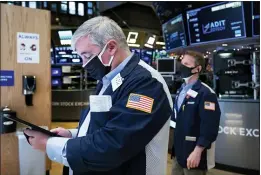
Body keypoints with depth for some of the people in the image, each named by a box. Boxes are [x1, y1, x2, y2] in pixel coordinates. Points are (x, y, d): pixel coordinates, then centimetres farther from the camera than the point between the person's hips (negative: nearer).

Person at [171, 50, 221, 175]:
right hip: (178, 151, 8)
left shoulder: (206, 93, -16)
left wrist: (197, 152, -22)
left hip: (193, 153, -8)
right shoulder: (181, 91, 12)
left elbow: (210, 128, -21)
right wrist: (175, 145, 16)